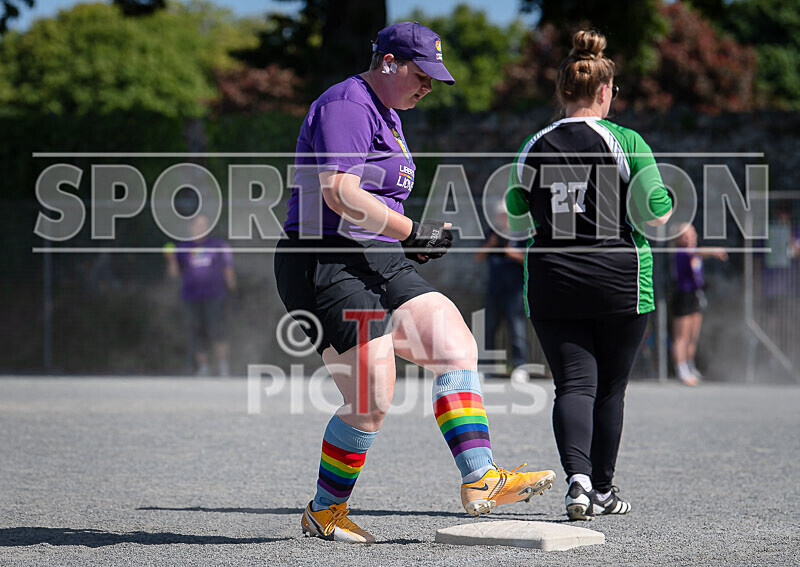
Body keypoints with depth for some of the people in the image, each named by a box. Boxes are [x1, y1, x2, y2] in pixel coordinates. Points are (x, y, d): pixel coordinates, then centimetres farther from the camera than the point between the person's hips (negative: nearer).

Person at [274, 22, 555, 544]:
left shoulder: (387, 114, 20)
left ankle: (480, 480, -8)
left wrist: (410, 242, 14)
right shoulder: (348, 105, -13)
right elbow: (338, 193, -25)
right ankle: (325, 513, 8)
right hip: (328, 267, -10)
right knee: (372, 402, -11)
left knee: (456, 344, -3)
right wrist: (410, 231, -19)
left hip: (379, 265, 10)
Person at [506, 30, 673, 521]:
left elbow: (514, 220, 11)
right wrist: (667, 203, 12)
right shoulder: (625, 142, -6)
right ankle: (603, 489, 19)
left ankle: (577, 476, -23)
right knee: (611, 388, 12)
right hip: (620, 279, -2)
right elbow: (654, 213, -9)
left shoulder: (535, 147, 4)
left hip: (551, 282, 2)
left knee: (573, 384, 1)